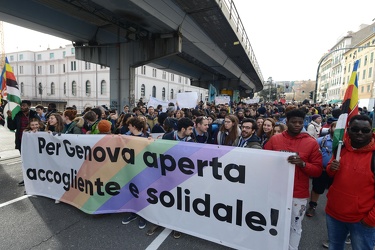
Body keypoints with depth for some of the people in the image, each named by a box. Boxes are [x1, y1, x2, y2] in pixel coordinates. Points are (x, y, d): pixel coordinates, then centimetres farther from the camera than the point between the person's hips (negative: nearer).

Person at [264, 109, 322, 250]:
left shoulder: (312, 143, -5)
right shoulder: (274, 139, -1)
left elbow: (318, 170, -4)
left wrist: (303, 164, -21)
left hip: (299, 194, -1)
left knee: (295, 227, 16)